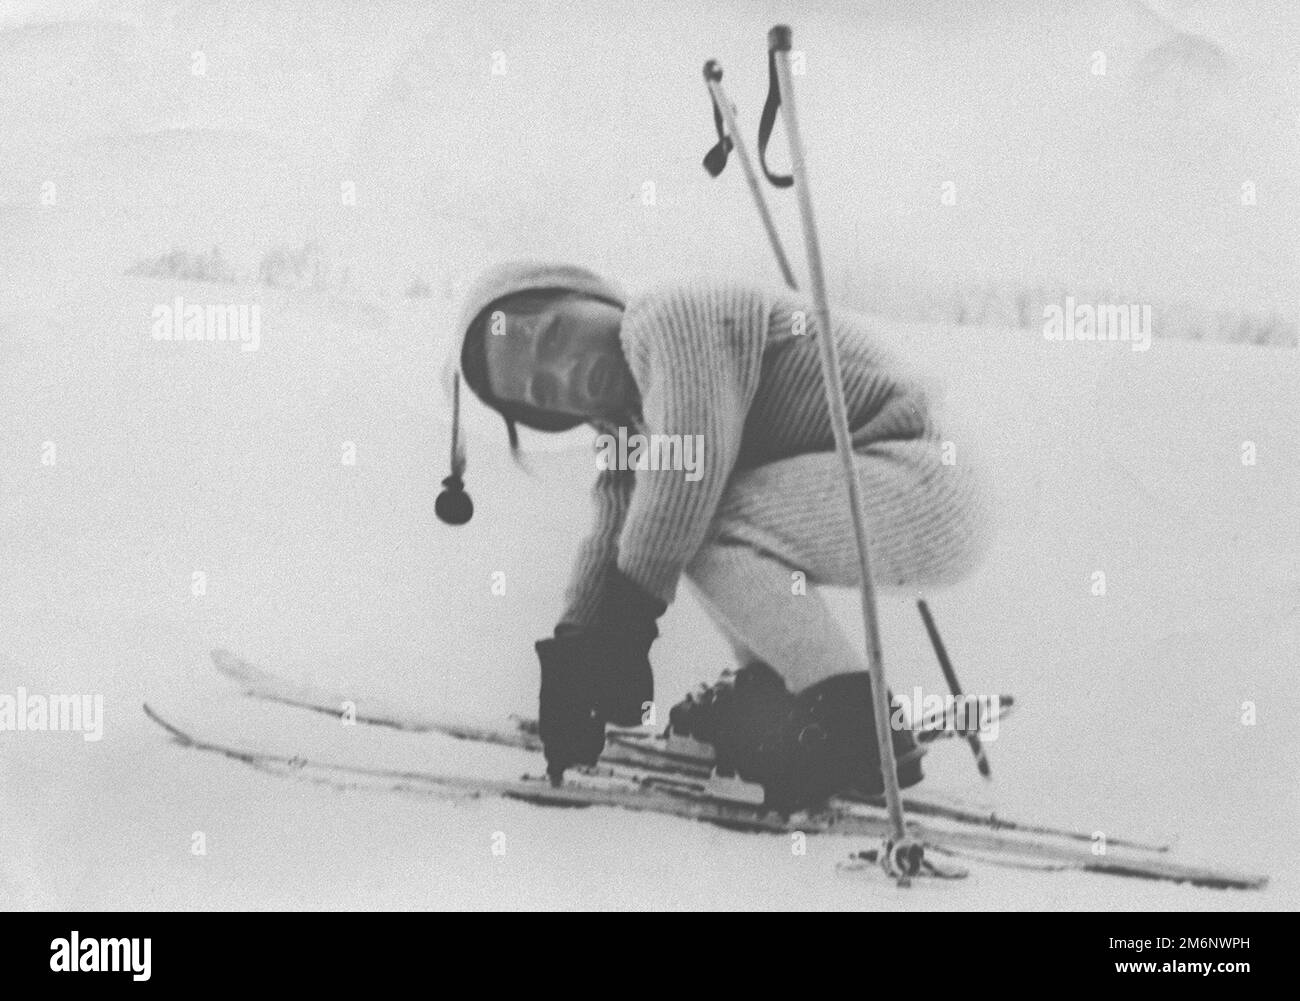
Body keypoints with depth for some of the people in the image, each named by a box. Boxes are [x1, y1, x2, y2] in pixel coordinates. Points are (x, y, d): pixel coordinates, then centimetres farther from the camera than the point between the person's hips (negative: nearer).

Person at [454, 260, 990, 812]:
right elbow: (610, 540, 12)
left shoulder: (673, 316, -13)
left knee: (692, 513, -24)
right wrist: (568, 657, -2)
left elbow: (692, 461, -24)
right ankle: (769, 688, 12)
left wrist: (626, 624, -19)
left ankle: (862, 725, -14)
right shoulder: (631, 426, 16)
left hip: (922, 488, -10)